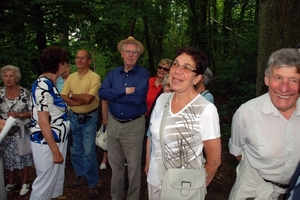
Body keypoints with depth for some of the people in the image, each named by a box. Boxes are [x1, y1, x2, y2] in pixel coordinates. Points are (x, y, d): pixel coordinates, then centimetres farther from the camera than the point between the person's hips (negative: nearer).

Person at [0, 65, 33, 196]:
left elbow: (32, 112, -9)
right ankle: (11, 182, 36)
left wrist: (19, 114, -23)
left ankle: (25, 183, 27)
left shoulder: (26, 93, -10)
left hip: (22, 132, -3)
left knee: (24, 157, 9)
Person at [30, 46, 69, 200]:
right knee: (45, 183, 4)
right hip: (47, 144, -10)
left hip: (56, 140, 10)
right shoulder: (43, 85, -22)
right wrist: (55, 150, -21)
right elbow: (43, 122, -23)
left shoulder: (49, 83, 8)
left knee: (56, 180, 21)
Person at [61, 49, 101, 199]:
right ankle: (81, 176, 33)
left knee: (89, 152, -3)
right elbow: (63, 98, -4)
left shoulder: (94, 77, -12)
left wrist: (72, 95, -9)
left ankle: (93, 184, 12)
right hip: (73, 117, 6)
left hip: (89, 118, -6)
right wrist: (81, 101, -18)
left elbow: (88, 98, -23)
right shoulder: (70, 77, 5)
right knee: (75, 150, 15)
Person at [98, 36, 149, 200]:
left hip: (134, 125, -4)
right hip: (113, 123, 5)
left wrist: (113, 96, -13)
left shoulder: (143, 74, -10)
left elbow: (137, 98, -24)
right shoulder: (113, 73, 4)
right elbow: (102, 93, -10)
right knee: (115, 164, 18)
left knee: (134, 166, 9)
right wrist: (124, 91, -21)